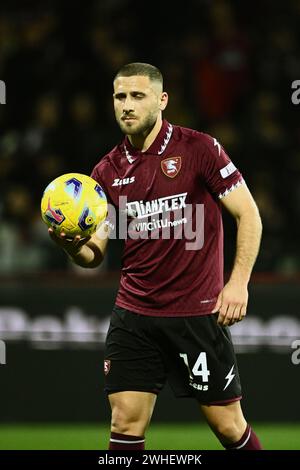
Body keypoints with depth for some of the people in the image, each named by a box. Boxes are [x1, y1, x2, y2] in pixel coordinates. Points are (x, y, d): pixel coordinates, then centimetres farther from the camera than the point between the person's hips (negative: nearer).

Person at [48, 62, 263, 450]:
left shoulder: (198, 149, -6)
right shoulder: (109, 171, 6)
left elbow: (248, 214, -4)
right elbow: (95, 254, 7)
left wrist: (238, 282, -13)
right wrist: (71, 245, -16)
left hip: (199, 312, -3)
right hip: (134, 313, 4)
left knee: (227, 425, 3)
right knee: (125, 422, -5)